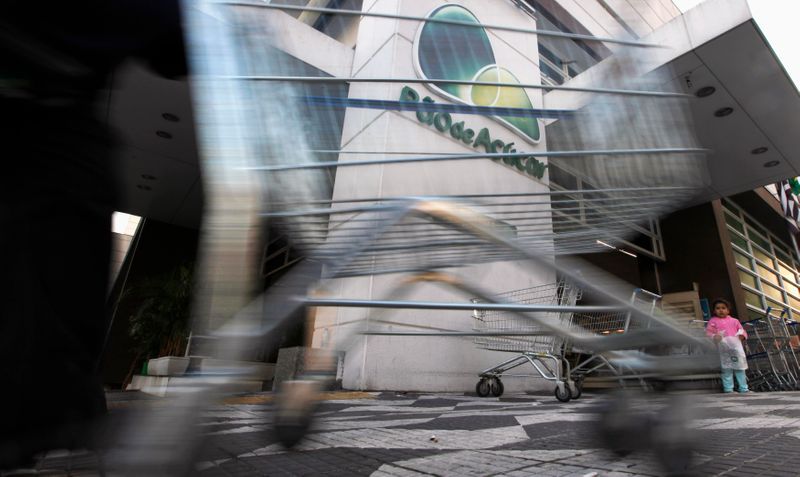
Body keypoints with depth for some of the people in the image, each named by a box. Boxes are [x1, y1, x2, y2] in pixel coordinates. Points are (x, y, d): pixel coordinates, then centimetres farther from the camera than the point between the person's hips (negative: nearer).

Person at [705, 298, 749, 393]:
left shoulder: (734, 320, 15)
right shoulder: (713, 321, 4)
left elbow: (741, 330, 18)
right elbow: (708, 332, -1)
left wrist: (742, 335, -4)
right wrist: (714, 337, -21)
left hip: (736, 347, 3)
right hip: (724, 348, -3)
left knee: (740, 368, 9)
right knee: (727, 369, -1)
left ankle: (743, 388, 20)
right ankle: (728, 389, 5)